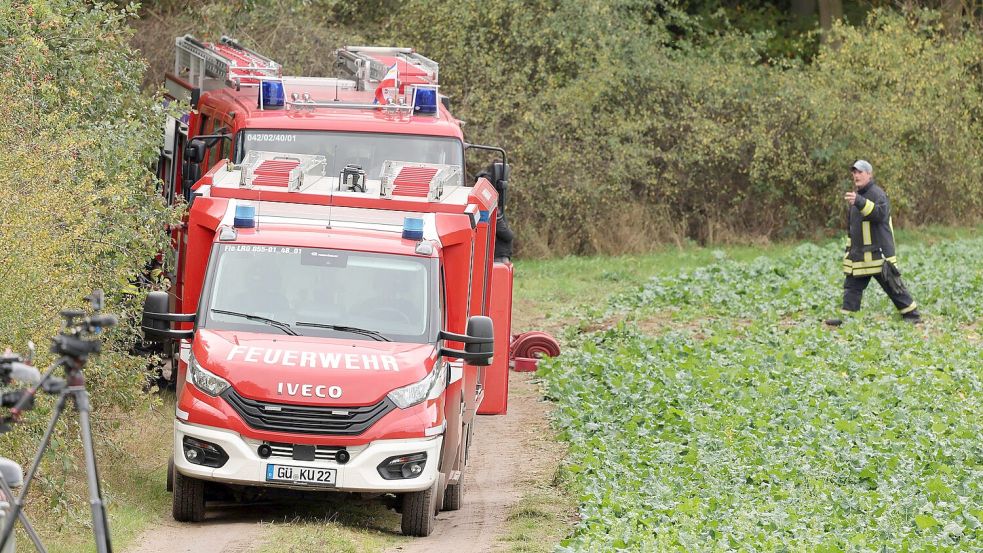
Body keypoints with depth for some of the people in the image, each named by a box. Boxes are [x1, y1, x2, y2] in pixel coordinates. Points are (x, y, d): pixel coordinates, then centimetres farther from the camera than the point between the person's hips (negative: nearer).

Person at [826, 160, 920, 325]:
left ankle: (911, 314, 7)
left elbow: (880, 213, -32)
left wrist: (859, 202, -43)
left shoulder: (877, 194, -10)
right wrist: (849, 248, 23)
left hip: (878, 253, -8)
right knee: (852, 286, 3)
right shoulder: (856, 195, 17)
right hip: (859, 254, 8)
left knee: (893, 286, -1)